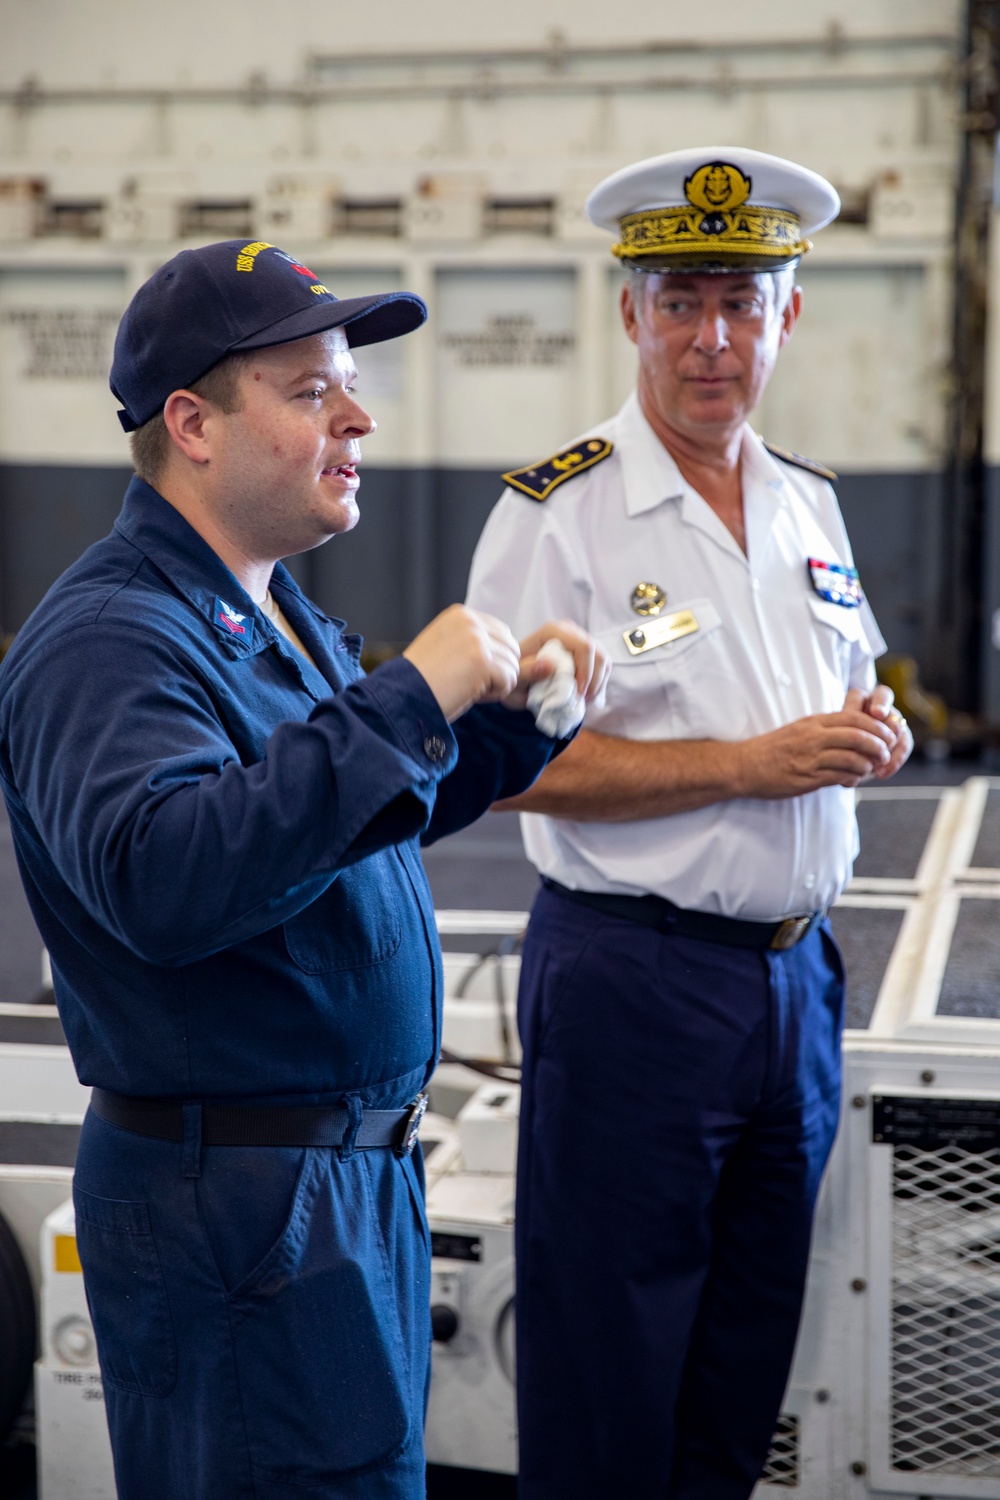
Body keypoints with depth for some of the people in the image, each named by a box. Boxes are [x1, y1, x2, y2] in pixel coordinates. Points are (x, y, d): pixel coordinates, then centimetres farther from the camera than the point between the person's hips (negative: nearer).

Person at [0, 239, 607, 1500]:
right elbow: (160, 878, -36)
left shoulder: (273, 613, 14)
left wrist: (514, 713, 10)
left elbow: (366, 817, 27)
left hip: (357, 1163, 10)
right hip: (234, 1199, -10)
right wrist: (405, 702, -34)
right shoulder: (109, 637, -19)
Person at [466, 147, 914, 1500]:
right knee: (606, 1385, 3)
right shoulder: (557, 513, -10)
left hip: (797, 971, 6)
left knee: (749, 1355, 16)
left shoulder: (810, 505, 11)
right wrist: (751, 763, -19)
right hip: (633, 973, -6)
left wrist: (873, 733, -2)